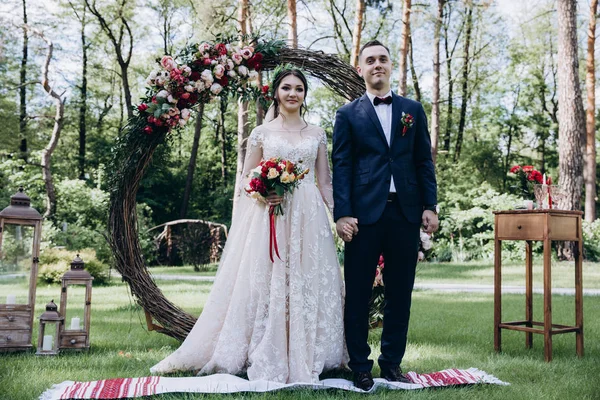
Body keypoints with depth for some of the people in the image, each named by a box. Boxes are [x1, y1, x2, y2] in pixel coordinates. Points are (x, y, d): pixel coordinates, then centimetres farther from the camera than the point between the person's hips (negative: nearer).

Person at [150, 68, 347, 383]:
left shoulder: (317, 134, 11)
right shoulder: (261, 133, 5)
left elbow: (325, 182, 10)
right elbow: (247, 180, 6)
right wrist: (263, 193, -15)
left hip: (308, 219, 2)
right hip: (269, 217, -2)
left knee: (308, 285, 4)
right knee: (267, 284, -1)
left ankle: (305, 357, 16)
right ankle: (267, 361, 9)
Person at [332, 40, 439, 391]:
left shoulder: (413, 110, 13)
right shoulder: (348, 115, 6)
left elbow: (424, 162, 11)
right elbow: (341, 167, 0)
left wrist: (430, 206, 1)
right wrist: (342, 214, -10)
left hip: (406, 212, 3)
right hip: (365, 213, -2)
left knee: (400, 293, 9)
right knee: (358, 294, 3)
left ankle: (392, 363, 21)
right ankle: (360, 367, 14)